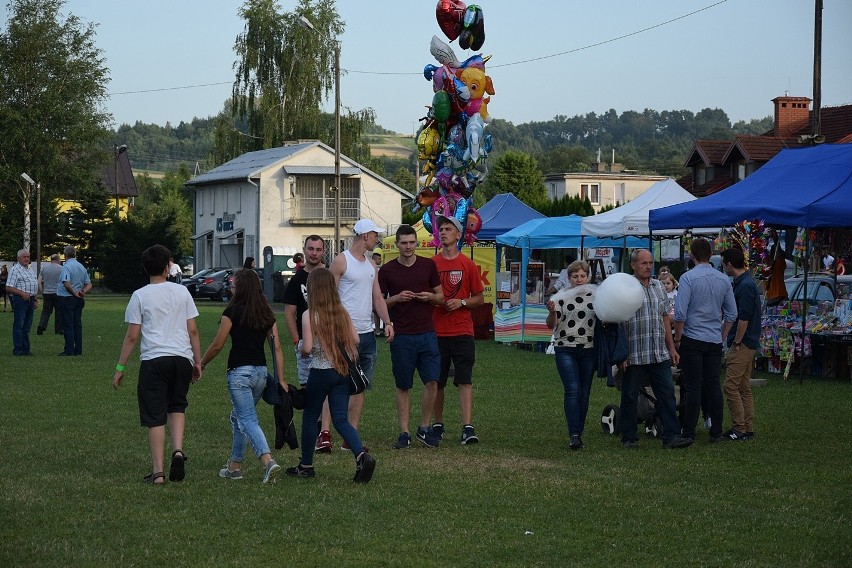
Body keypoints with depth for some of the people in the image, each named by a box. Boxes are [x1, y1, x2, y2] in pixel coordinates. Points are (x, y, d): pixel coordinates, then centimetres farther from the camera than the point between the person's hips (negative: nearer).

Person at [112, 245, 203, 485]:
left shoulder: (140, 296, 1)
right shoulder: (182, 292, 8)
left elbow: (132, 336, -1)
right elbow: (193, 331, 8)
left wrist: (120, 368, 5)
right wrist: (198, 361, 17)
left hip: (154, 359, -3)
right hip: (182, 358, 3)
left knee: (155, 417, 2)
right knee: (177, 407, 22)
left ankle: (158, 471, 0)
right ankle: (178, 451, 0)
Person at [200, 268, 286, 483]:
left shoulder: (233, 312, -7)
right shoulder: (266, 314, 9)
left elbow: (217, 345, -3)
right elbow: (277, 348, 6)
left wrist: (201, 364, 13)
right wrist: (281, 379, 8)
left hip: (239, 371, -6)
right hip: (261, 372, 6)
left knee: (248, 420, -9)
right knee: (238, 417, 22)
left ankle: (268, 461, -29)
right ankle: (234, 465, 26)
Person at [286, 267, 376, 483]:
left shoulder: (309, 315, -12)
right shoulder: (342, 312, 2)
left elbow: (307, 348, -17)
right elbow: (355, 339, 3)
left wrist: (300, 345, 5)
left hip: (320, 372, -4)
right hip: (343, 371, 4)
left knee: (310, 418, 13)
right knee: (340, 419, 4)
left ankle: (306, 465, 23)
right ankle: (362, 455, -18)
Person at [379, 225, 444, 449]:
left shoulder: (428, 266, 7)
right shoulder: (387, 270, 2)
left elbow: (441, 296, 14)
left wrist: (430, 297, -7)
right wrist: (396, 299, -13)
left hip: (427, 334, 1)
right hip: (401, 336, -1)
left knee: (432, 381, -5)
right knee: (403, 386, 3)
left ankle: (424, 428, 9)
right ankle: (404, 433, 9)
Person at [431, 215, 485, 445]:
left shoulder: (468, 265, 4)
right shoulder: (431, 264, 6)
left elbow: (479, 299, 7)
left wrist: (461, 302, -10)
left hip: (462, 331, -2)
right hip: (436, 331, 2)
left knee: (465, 381, -8)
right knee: (437, 382, 8)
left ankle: (468, 427, -13)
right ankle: (438, 425, 20)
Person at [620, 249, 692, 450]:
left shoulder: (658, 287, 13)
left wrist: (671, 347, 16)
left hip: (660, 355, 5)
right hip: (634, 355, -5)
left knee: (667, 393, 1)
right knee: (630, 397, 4)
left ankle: (671, 436, 2)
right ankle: (629, 438, 13)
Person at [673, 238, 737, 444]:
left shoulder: (688, 278, -10)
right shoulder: (723, 280, 6)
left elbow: (680, 313, -13)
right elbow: (731, 314, 10)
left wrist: (677, 339, -3)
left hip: (693, 339, -4)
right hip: (715, 341, 4)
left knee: (693, 387, -3)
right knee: (713, 386, 8)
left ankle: (688, 433, -1)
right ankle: (716, 432, 8)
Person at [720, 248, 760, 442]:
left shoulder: (745, 286, -17)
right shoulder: (744, 283, 14)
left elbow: (744, 318, -22)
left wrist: (736, 343, -15)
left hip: (742, 345, -10)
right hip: (748, 344, 10)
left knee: (731, 386, -9)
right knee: (744, 387, 11)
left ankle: (739, 429, -9)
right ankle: (747, 429, 14)